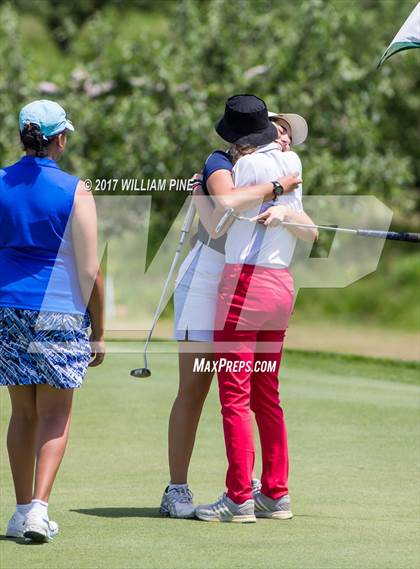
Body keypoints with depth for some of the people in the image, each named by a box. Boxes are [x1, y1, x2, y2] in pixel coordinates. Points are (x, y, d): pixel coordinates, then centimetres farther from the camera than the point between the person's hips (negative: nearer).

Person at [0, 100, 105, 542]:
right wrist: (98, 332, 2)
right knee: (55, 416, 3)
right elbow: (89, 270, -6)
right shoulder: (74, 191, -7)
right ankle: (38, 508, -11)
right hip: (59, 311, -3)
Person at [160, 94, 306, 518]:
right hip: (203, 285, -7)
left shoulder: (272, 176, 10)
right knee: (193, 391, -8)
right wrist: (276, 186, -27)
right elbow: (227, 202, -38)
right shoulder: (220, 165, -12)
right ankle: (176, 491, -7)